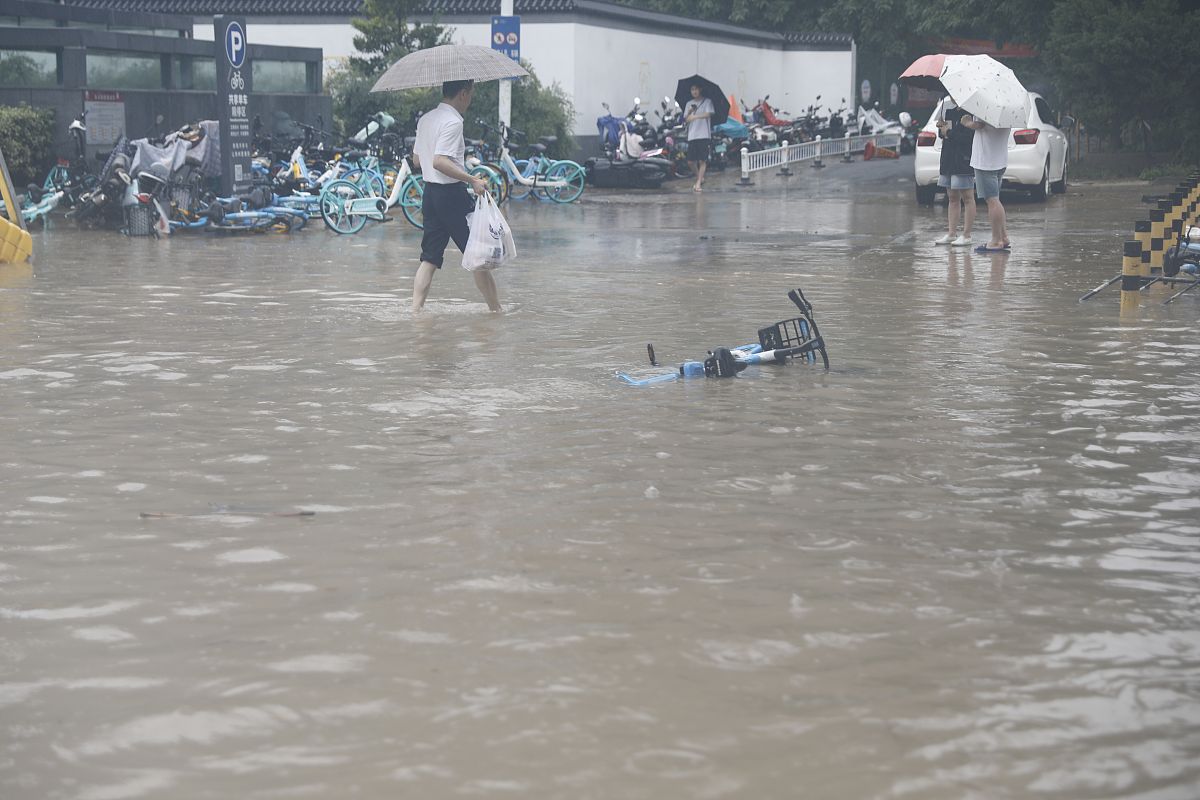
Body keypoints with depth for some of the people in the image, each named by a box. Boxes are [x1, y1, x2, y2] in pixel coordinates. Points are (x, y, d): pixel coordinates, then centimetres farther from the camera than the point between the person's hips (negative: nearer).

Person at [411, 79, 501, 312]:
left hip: (429, 193, 8)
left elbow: (417, 159, 20)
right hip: (452, 194, -8)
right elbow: (439, 161, -26)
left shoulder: (425, 120, 12)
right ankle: (496, 309, 8)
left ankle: (416, 309, -1)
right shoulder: (453, 122, -16)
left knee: (430, 258, 8)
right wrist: (472, 179, -26)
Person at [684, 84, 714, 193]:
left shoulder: (707, 102, 3)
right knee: (690, 161, 0)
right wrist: (689, 112, -10)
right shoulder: (689, 104, 16)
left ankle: (698, 183, -5)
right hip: (692, 135, 4)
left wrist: (695, 116, -28)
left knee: (702, 160, -8)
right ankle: (700, 178, 22)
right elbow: (686, 120, 11)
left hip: (703, 135, -4)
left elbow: (708, 114, -13)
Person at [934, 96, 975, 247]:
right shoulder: (951, 110, 14)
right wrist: (941, 128, -1)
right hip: (949, 160, 9)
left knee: (967, 198, -3)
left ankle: (966, 235, -1)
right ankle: (952, 234, 12)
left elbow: (969, 137, -22)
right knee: (952, 198, 10)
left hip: (964, 160, -9)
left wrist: (948, 133, -13)